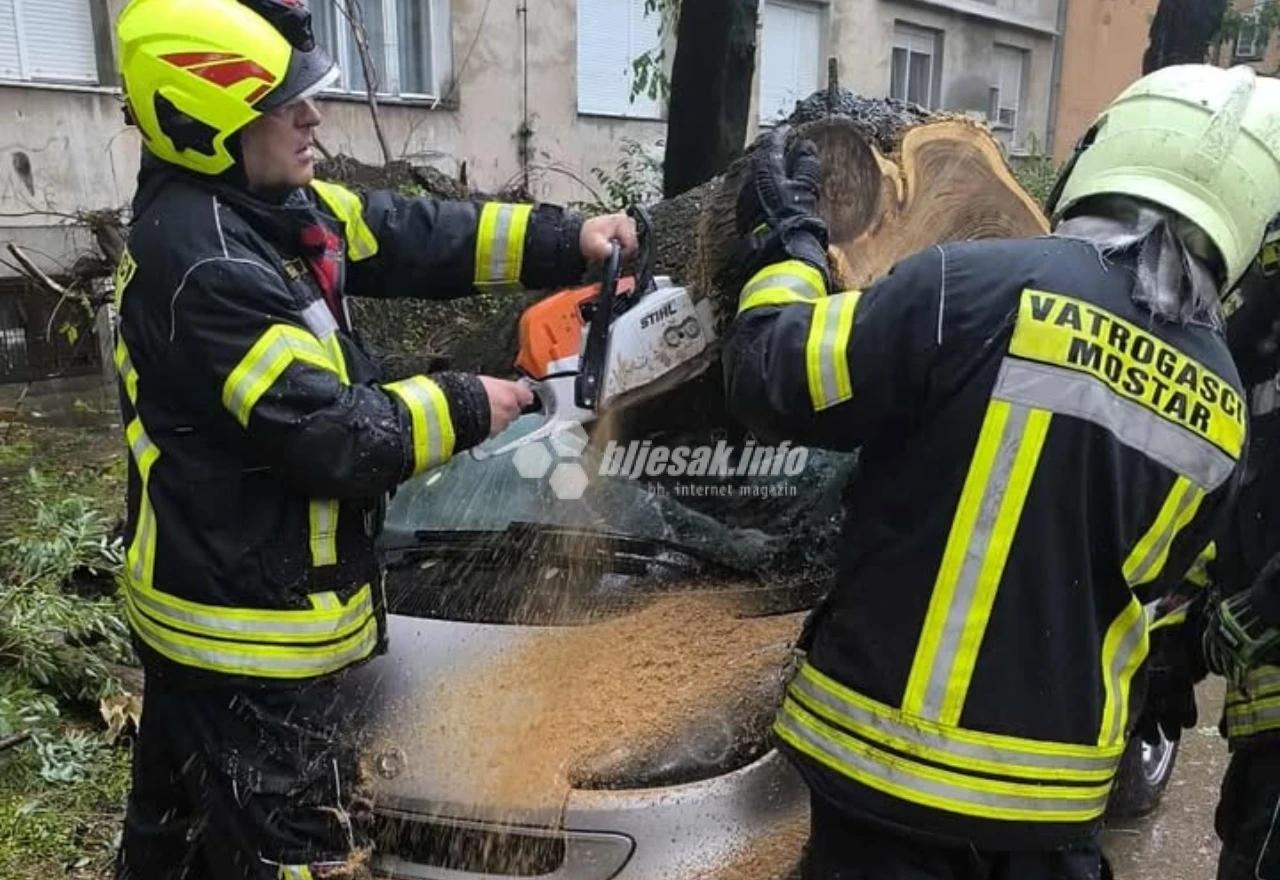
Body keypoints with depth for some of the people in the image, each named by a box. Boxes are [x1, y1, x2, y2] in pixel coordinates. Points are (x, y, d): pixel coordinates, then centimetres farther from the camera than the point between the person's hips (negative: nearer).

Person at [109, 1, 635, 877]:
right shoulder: (207, 264, -27)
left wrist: (565, 239, -3)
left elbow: (416, 236, 3)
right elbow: (331, 438, -26)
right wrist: (463, 408, -13)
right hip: (248, 629, -10)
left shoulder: (269, 207, 3)